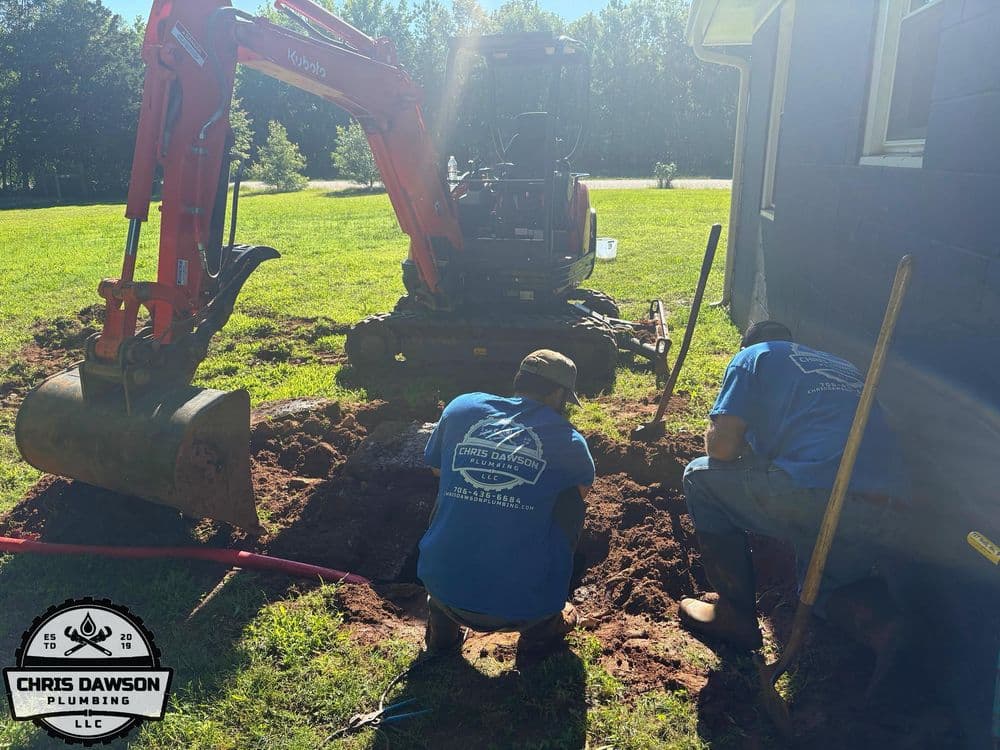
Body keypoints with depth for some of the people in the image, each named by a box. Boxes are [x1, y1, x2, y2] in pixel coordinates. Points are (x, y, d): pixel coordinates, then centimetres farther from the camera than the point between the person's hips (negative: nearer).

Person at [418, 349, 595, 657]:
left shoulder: (461, 407, 5)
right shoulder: (567, 440, 1)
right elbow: (584, 487, 25)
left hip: (443, 590, 3)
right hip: (523, 606, -2)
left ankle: (442, 625, 26)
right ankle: (540, 628, 22)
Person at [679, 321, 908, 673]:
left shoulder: (755, 354, 13)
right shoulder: (845, 367, 32)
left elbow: (720, 446, 1)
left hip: (815, 496, -7)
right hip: (882, 518, 8)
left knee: (700, 476, 16)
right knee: (823, 585, 35)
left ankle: (736, 614, 17)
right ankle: (882, 621, 2)